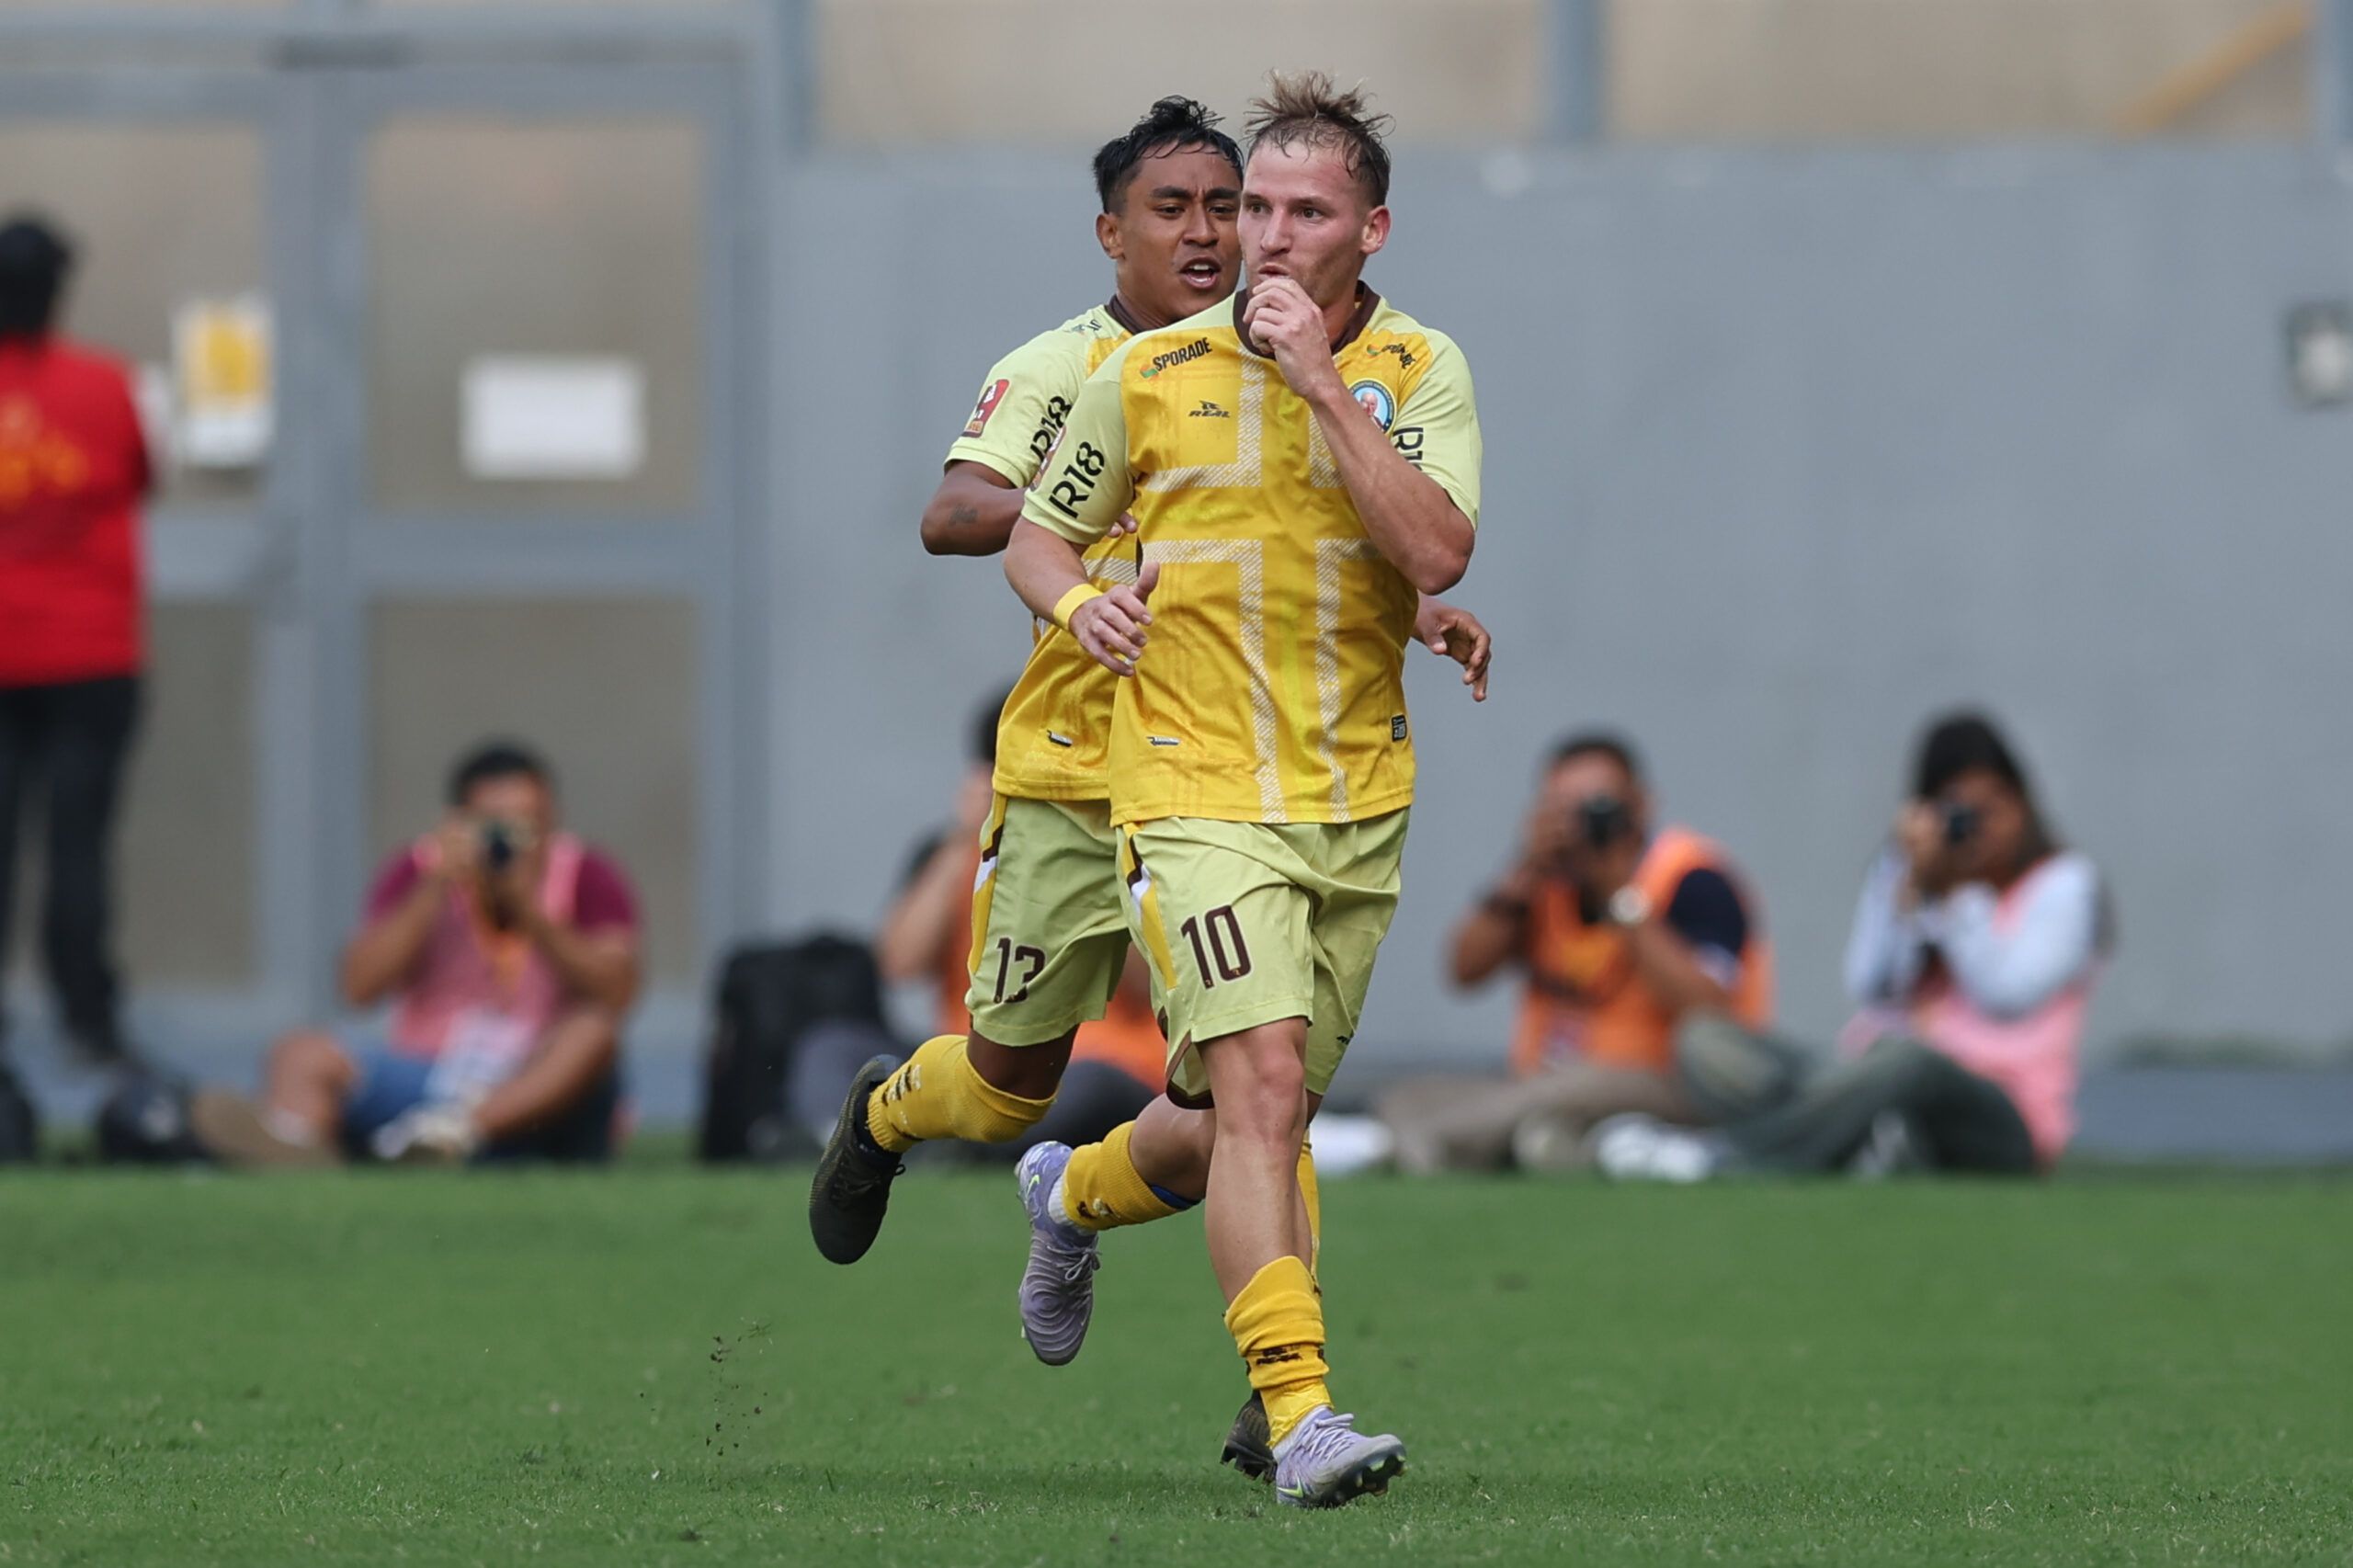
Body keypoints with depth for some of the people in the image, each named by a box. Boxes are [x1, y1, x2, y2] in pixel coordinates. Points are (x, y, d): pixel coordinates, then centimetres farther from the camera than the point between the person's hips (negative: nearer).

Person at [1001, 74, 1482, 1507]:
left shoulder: (1422, 370, 0)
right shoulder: (1151, 375, 0)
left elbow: (1436, 553, -16)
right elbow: (1036, 536, 14)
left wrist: (1324, 382, -19)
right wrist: (1074, 603, -8)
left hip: (1358, 801, 3)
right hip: (1198, 787, -3)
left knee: (1259, 1122, 15)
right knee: (1260, 1086, -21)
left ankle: (1077, 1191, 47)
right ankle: (1300, 1415, -26)